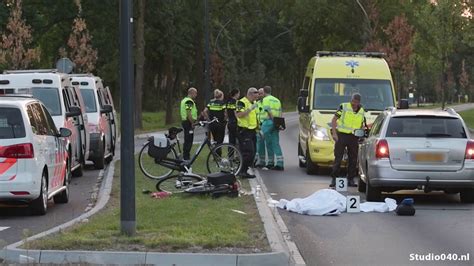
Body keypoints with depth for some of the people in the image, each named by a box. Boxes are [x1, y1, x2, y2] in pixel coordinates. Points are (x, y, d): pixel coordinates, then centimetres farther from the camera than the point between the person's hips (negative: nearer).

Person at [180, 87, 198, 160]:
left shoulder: (184, 100, 17)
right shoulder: (189, 101, -16)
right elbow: (189, 113, -23)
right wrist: (192, 123, -19)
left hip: (184, 121, 11)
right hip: (189, 123, -11)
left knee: (187, 141, 15)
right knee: (189, 141, -8)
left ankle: (185, 156, 19)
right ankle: (186, 157, -7)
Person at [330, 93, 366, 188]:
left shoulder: (362, 111, 10)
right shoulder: (343, 107, -3)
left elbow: (362, 125, 23)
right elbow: (334, 120, -1)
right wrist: (334, 133, -10)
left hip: (354, 137, 4)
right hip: (341, 135, -4)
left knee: (353, 159, 5)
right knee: (338, 158, -5)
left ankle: (350, 180, 13)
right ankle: (334, 179, -1)